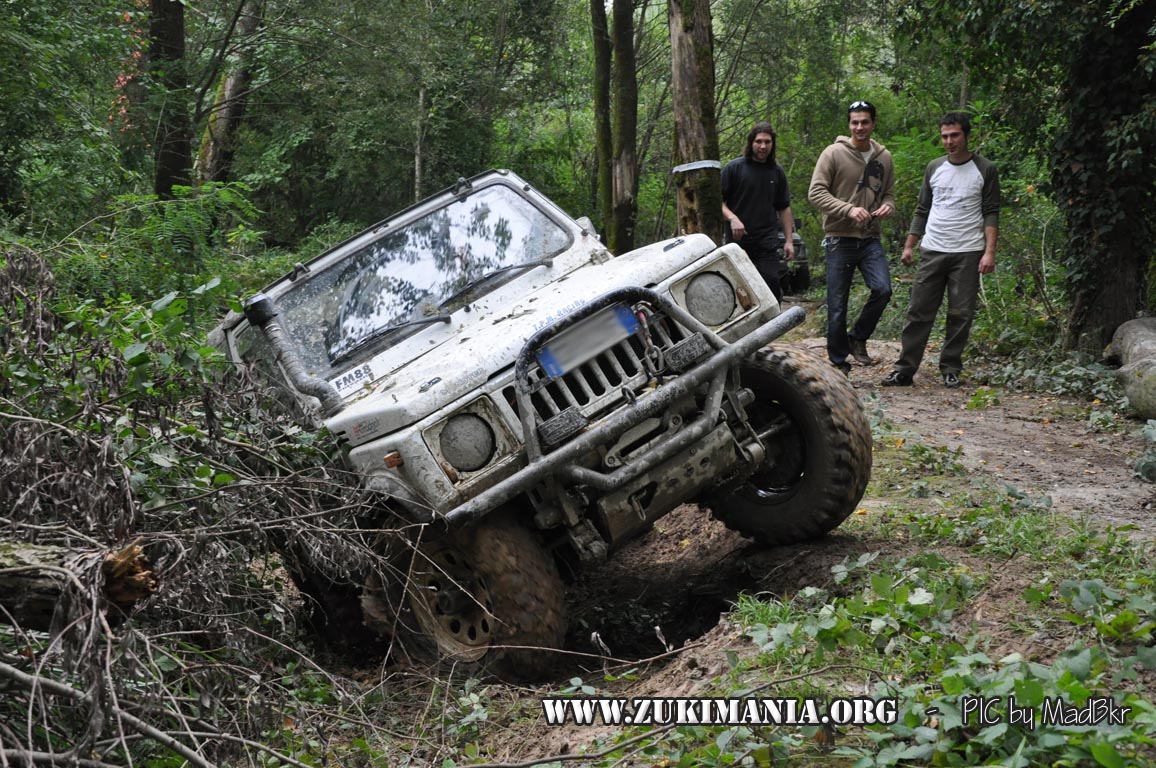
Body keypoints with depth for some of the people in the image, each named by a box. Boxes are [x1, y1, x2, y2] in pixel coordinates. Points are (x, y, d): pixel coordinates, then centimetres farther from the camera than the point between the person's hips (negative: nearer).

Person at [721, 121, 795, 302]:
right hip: (737, 241, -2)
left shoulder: (777, 172, 14)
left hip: (767, 242, 2)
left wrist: (789, 241, 11)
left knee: (772, 285, -9)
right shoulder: (734, 168, 2)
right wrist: (732, 218, -19)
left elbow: (784, 208, 18)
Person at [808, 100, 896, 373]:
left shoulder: (884, 157, 10)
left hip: (871, 239, 3)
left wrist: (887, 206, -5)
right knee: (837, 304, 0)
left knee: (883, 289, -16)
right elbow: (816, 192, -10)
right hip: (840, 239, -3)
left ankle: (858, 338, 8)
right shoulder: (834, 153, -5)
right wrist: (849, 209, -22)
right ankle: (838, 362, 14)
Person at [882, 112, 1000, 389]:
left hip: (967, 254, -3)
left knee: (961, 315, 0)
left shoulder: (984, 170, 1)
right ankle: (905, 369, 1)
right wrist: (909, 246, 12)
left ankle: (950, 370, 10)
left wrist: (989, 252, -12)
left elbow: (991, 214, -2)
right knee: (919, 312, -1)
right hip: (932, 251, 3)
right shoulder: (934, 168, 12)